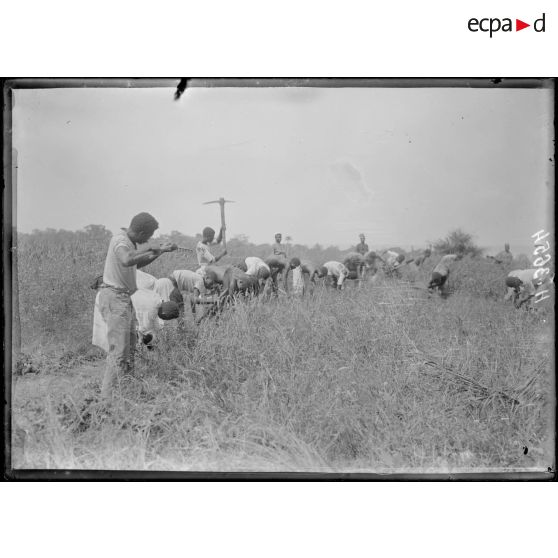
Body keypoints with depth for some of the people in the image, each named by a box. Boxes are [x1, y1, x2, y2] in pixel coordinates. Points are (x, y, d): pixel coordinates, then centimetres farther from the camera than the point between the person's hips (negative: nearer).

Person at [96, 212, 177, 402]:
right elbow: (126, 260, -41)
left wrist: (160, 251, 20)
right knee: (118, 350, -10)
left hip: (124, 299, 10)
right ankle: (108, 397, -6)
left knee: (130, 346, 13)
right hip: (114, 298, -10)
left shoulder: (129, 241, 12)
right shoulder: (120, 241, -18)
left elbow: (137, 264, 27)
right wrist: (149, 249, -28)